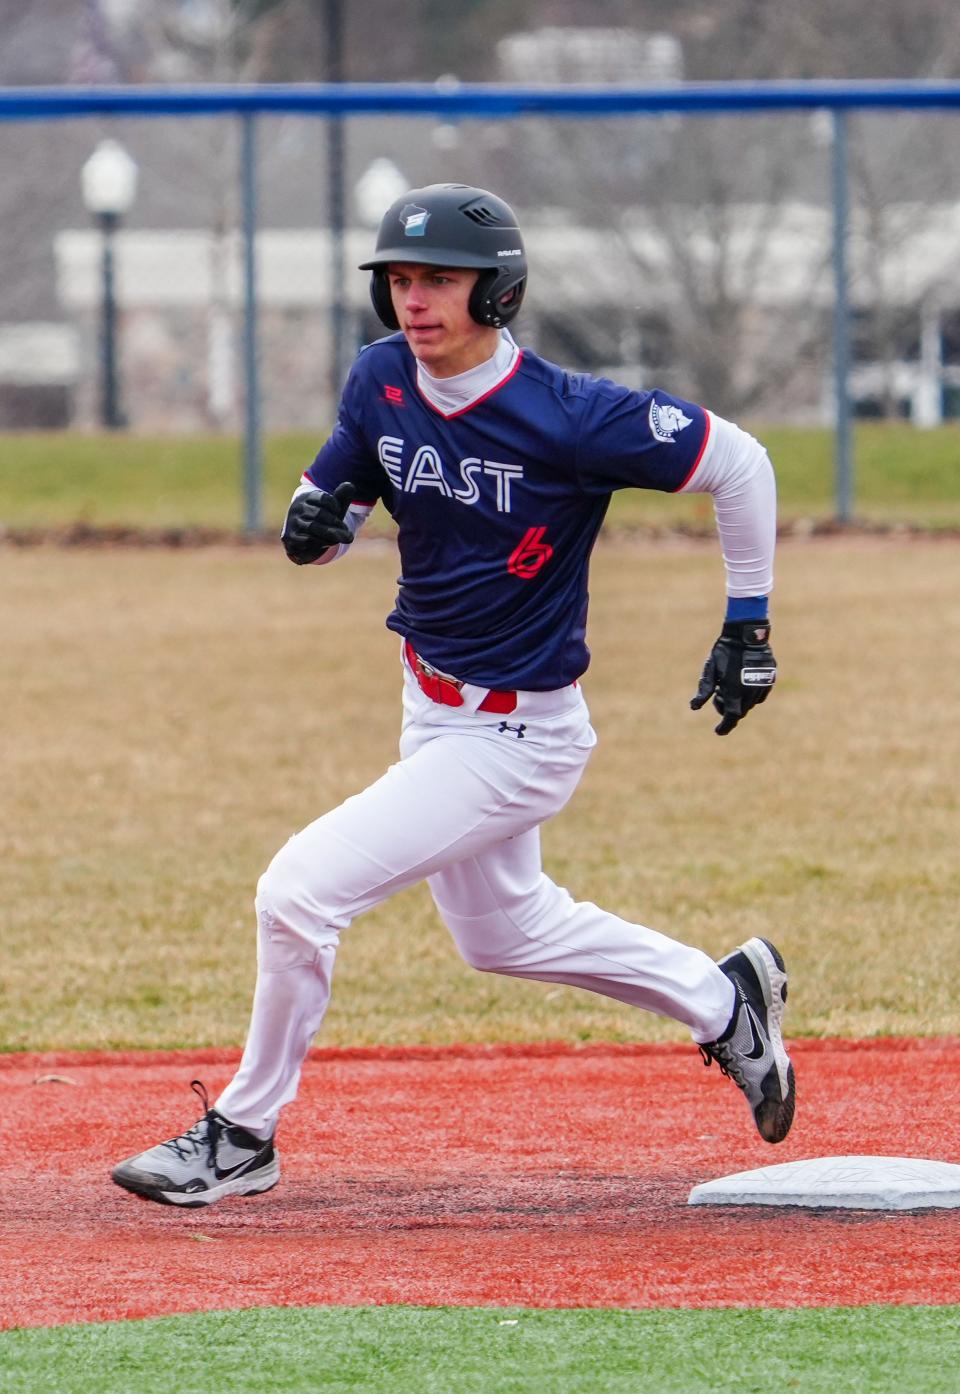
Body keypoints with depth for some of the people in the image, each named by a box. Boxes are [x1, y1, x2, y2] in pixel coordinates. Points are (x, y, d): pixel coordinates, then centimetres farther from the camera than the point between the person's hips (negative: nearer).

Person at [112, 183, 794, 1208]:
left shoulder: (568, 418, -25)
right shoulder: (381, 382, -6)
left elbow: (738, 463, -14)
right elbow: (331, 504, 7)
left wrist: (749, 623, -7)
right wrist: (314, 522, -18)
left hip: (515, 737, -8)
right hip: (432, 708, 8)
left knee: (298, 891, -14)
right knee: (501, 932, 26)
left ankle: (244, 1134, 3)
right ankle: (722, 1000, 43)